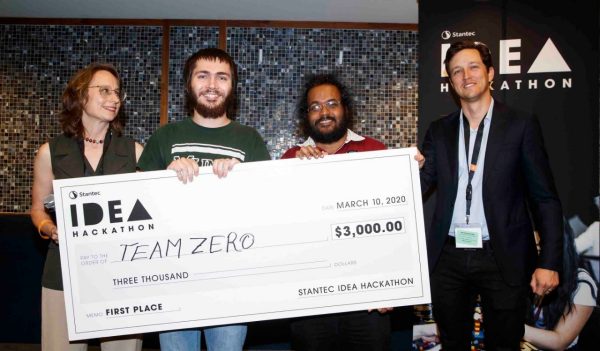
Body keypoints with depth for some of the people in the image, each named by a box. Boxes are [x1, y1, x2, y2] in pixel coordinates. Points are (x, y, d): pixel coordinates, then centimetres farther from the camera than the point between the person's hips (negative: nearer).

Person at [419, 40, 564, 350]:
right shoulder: (439, 130, 8)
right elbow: (418, 188, 4)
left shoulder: (521, 126, 0)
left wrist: (549, 262, -7)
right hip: (448, 258, 3)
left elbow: (545, 199, -2)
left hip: (503, 259, -2)